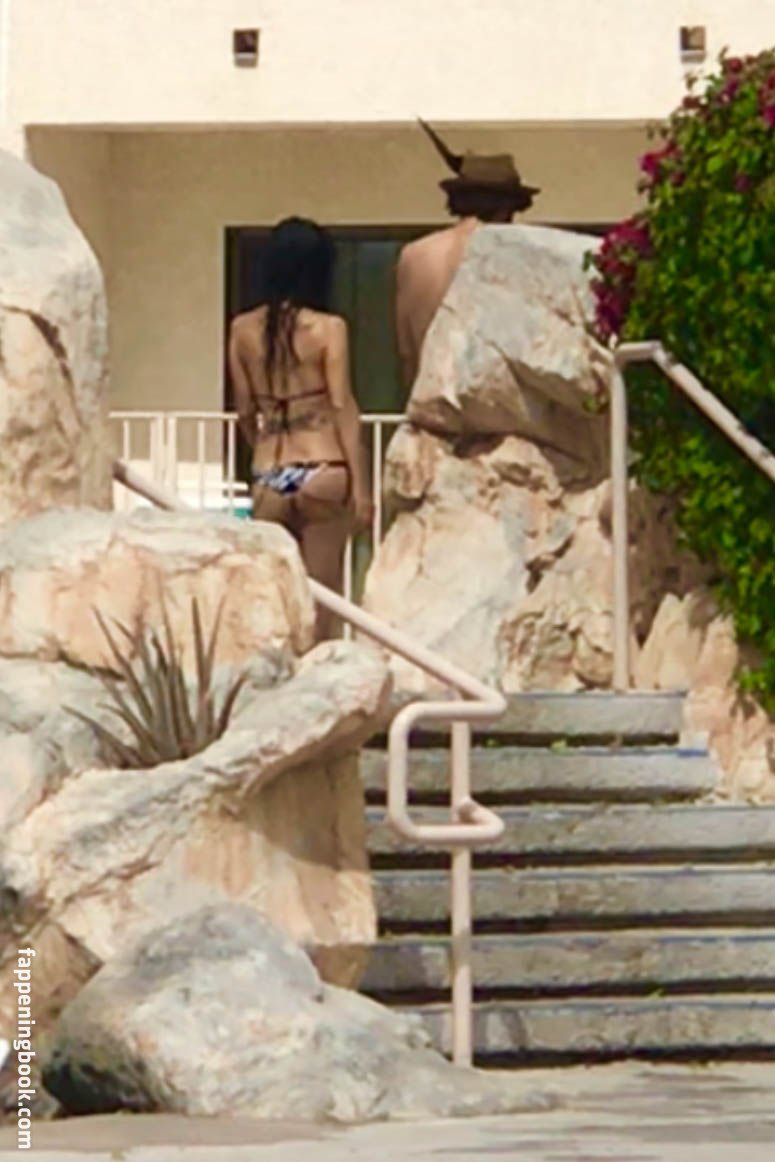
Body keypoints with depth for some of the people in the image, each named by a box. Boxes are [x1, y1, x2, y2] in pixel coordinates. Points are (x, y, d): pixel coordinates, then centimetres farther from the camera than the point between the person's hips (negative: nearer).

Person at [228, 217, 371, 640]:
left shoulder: (243, 330, 5)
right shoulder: (329, 328, -6)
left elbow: (244, 412, 10)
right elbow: (342, 407, -9)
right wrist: (359, 484, -8)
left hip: (268, 478, 3)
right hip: (322, 470, -3)